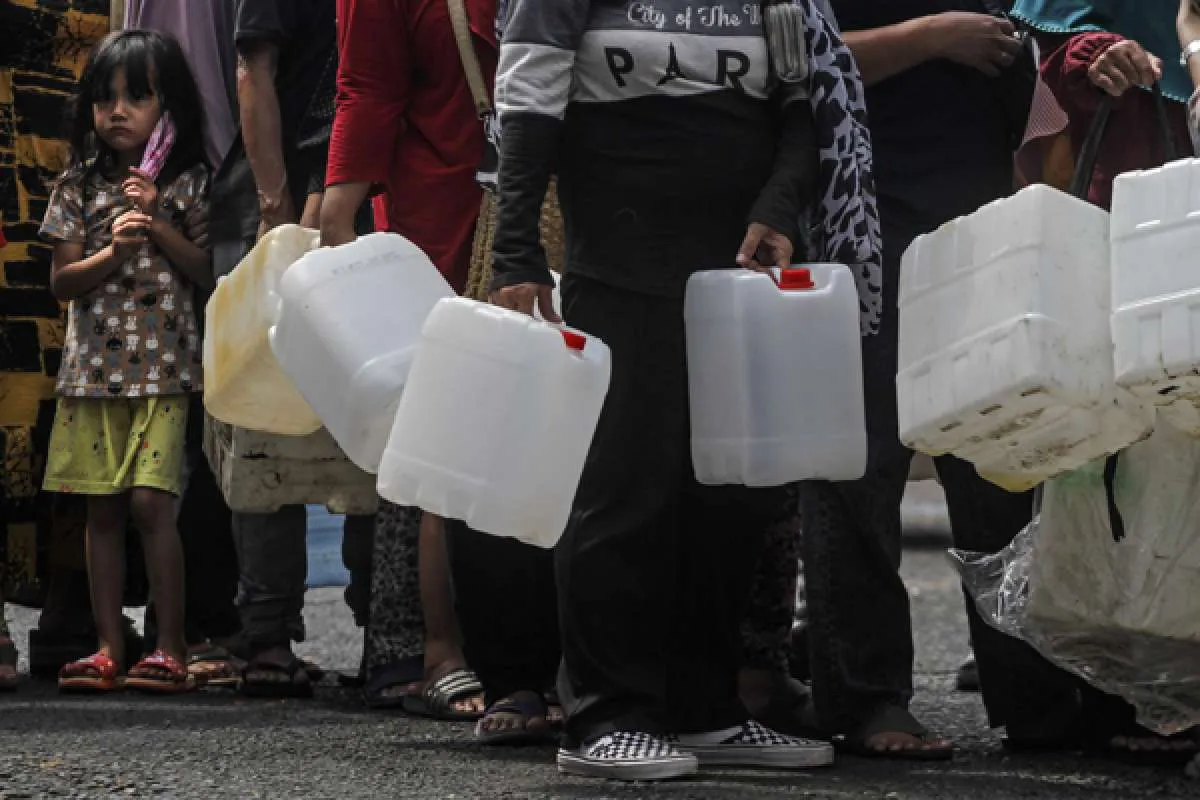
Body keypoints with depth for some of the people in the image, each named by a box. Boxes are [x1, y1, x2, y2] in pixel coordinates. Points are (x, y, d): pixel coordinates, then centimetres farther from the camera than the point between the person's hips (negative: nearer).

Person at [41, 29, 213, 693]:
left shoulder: (188, 184, 2)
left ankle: (171, 647, -5)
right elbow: (61, 282, 4)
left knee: (149, 502, -12)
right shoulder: (79, 186, 8)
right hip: (92, 370, 3)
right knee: (102, 509, 4)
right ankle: (109, 645, 9)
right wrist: (112, 252, -13)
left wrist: (158, 222, -12)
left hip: (162, 370, -3)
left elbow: (208, 272, -4)